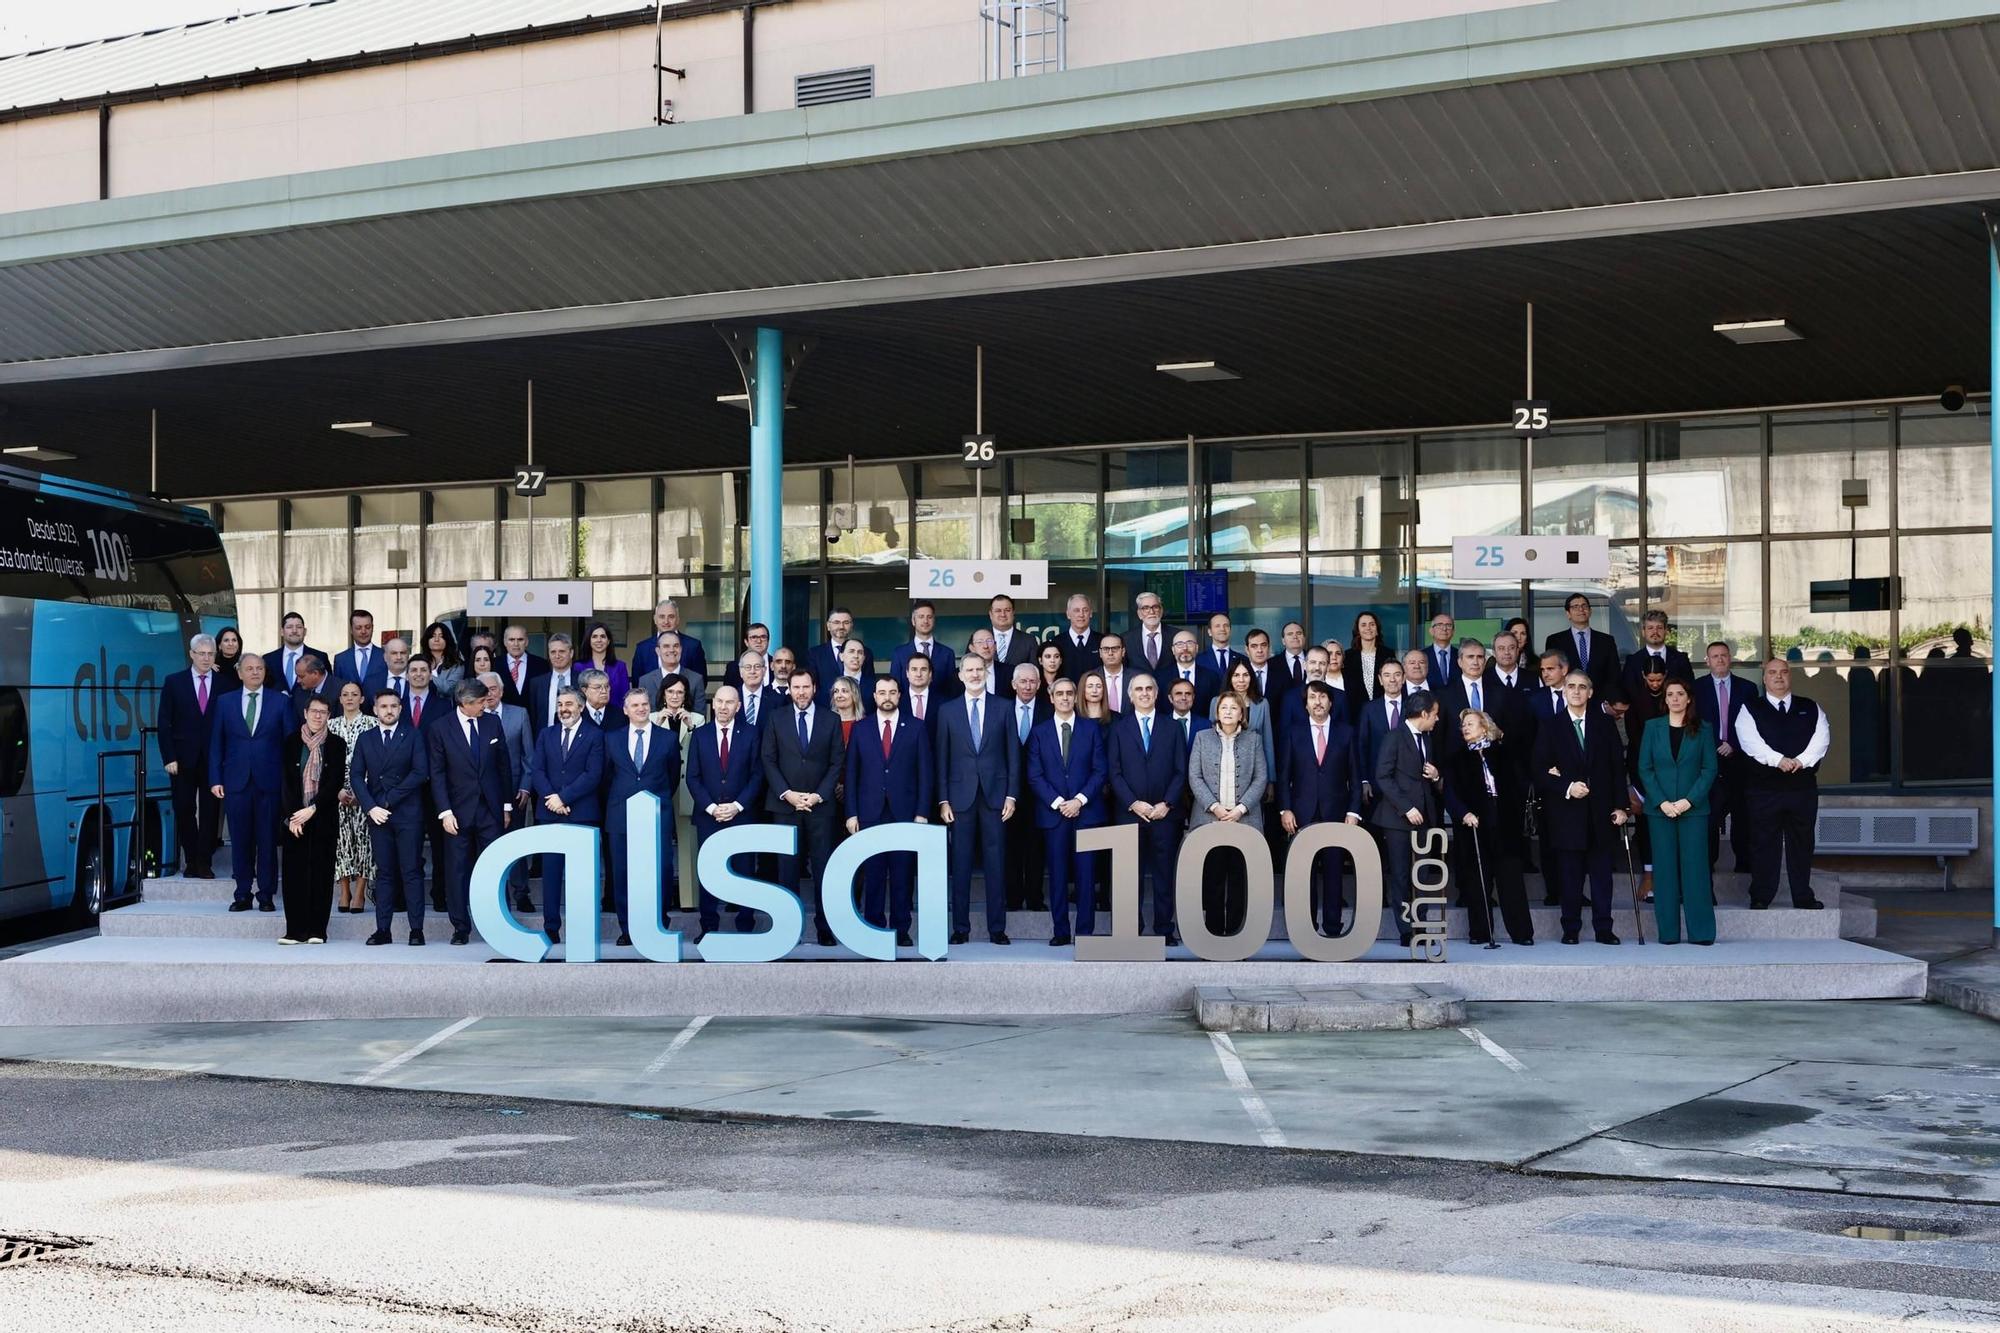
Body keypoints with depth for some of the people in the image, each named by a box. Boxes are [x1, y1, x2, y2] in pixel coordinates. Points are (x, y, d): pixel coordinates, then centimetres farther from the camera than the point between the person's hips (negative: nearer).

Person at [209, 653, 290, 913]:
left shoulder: (280, 701, 5)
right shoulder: (226, 703, 9)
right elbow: (216, 743, 9)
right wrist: (215, 779, 2)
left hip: (269, 782, -1)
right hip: (236, 782, 1)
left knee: (267, 840, 2)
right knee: (240, 841, 3)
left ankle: (266, 895, 8)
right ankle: (243, 895, 10)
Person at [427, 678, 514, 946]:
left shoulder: (492, 723, 5)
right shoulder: (440, 730, -4)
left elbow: (503, 766, 10)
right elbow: (437, 774, -3)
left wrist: (507, 805, 9)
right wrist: (445, 812, -10)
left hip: (491, 810, 2)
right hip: (459, 811, -2)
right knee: (457, 871, 2)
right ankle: (461, 928, 10)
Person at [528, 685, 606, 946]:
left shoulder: (594, 736, 2)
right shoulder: (546, 734, 14)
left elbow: (593, 775, -8)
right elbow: (536, 770, 5)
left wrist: (563, 797, -13)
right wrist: (550, 797, -11)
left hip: (583, 814, -3)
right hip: (550, 815, 3)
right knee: (551, 871, 2)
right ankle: (551, 927, 5)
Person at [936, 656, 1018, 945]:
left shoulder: (1003, 709, 7)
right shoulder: (947, 711, 7)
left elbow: (1013, 755, 6)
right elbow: (942, 758, 6)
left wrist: (1012, 795, -1)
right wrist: (943, 800, 0)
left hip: (994, 795, 0)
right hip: (960, 796, 0)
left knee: (995, 864, 1)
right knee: (960, 865, 2)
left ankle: (997, 928, 6)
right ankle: (960, 928, 7)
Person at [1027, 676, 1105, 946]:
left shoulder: (1092, 729, 8)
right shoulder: (1039, 732, 9)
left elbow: (1100, 770, 3)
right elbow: (1035, 775, 3)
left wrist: (1079, 800, -9)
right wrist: (1057, 802, -9)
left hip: (1086, 810, 0)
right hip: (1052, 813, 1)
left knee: (1086, 873, -2)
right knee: (1057, 874, 1)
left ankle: (1085, 931, 1)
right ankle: (1061, 931, 5)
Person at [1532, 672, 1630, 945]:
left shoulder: (1605, 723, 9)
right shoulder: (1550, 727, 4)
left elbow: (1618, 766, 8)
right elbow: (1540, 771, 0)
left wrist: (1620, 805, 1)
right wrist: (1567, 788, -14)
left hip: (1600, 810, 1)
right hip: (1566, 813, -1)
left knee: (1602, 872, 2)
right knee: (1570, 874, 2)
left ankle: (1603, 928, 7)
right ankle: (1571, 929, 8)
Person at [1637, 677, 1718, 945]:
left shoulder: (1702, 730, 5)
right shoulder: (1652, 727, 7)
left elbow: (1709, 769, 1)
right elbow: (1645, 768, 3)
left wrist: (1689, 800, -11)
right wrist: (1662, 802, -8)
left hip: (1693, 808, -1)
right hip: (1660, 809, 1)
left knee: (1695, 867, -3)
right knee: (1664, 869, 1)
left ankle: (1700, 931, -1)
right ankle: (1668, 932, 4)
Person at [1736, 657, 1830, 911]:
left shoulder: (1810, 708, 12)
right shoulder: (1751, 709, 4)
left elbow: (1821, 737, -1)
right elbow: (1750, 741, -10)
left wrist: (1801, 760, -17)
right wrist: (1778, 760, -23)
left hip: (1803, 784, 2)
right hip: (1764, 787, -2)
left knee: (1802, 842, 8)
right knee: (1764, 843, 0)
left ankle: (1804, 897, 16)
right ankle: (1760, 898, 7)